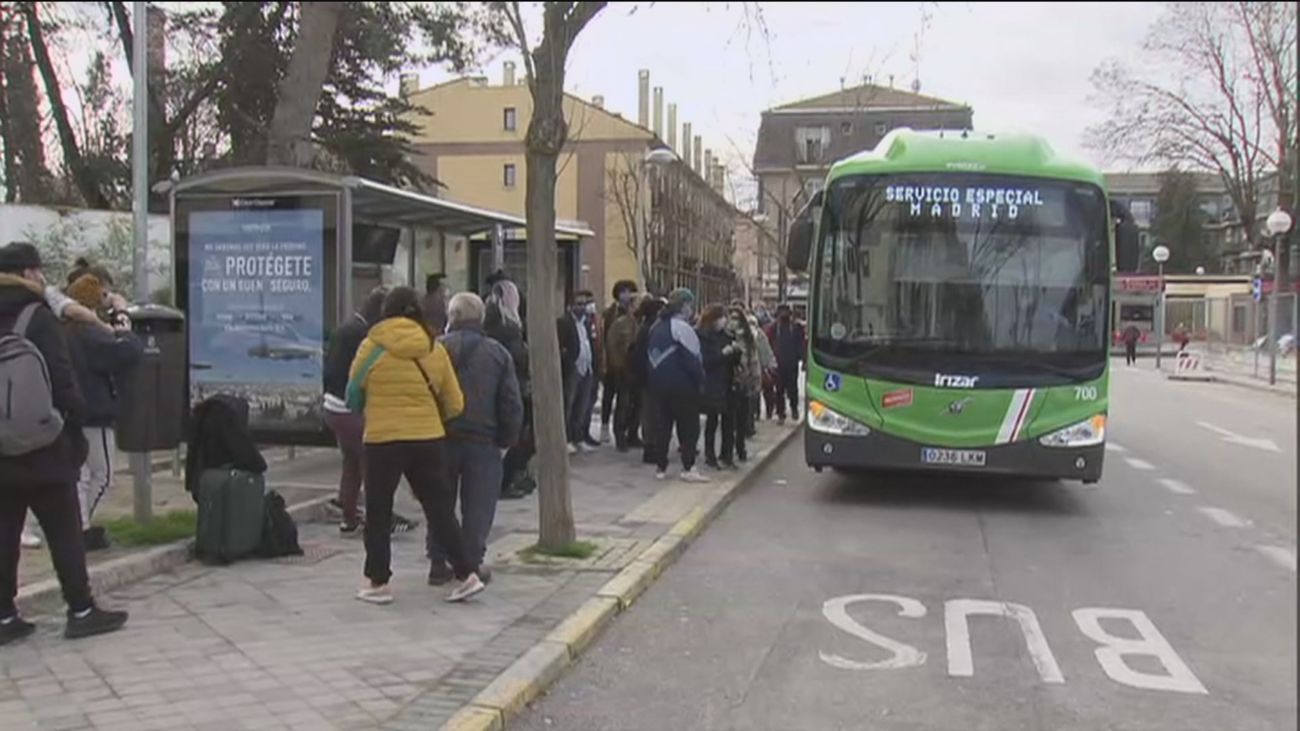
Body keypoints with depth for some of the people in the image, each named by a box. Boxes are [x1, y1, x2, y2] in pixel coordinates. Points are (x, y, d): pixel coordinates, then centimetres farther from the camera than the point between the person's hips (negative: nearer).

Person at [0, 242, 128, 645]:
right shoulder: (37, 317, -11)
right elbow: (62, 382, -15)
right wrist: (76, 429, -6)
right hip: (42, 448, -6)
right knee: (65, 533, 3)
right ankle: (81, 611, 9)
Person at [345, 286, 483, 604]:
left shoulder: (371, 347, -4)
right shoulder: (435, 349, 2)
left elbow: (353, 393, 6)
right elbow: (454, 404, 6)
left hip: (382, 439, -2)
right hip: (429, 439, 2)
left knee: (378, 512, 10)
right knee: (440, 508, 10)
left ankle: (378, 583, 15)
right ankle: (466, 574, 9)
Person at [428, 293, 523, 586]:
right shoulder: (498, 353, 0)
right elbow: (512, 404, -2)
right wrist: (507, 440, 7)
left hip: (441, 438, 1)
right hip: (483, 441, -1)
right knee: (477, 507, 8)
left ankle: (438, 563, 16)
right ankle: (471, 563, 8)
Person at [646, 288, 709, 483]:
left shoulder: (657, 326, 12)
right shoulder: (681, 327, -15)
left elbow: (650, 356, 14)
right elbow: (692, 359, -17)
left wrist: (655, 378, 16)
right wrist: (700, 380, -6)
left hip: (658, 384, 8)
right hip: (681, 386, -8)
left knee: (662, 424, 12)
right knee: (689, 426, 1)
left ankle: (660, 467, 15)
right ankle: (688, 468, 1)